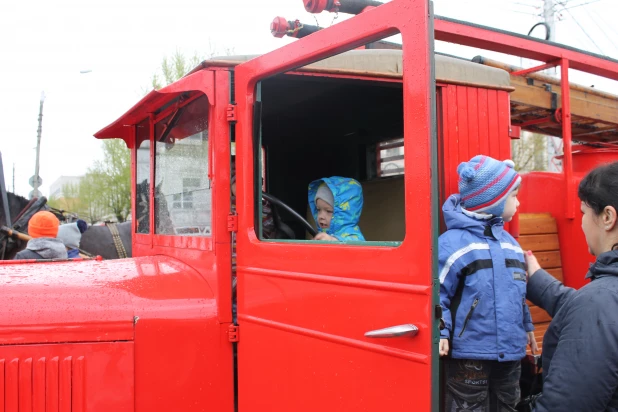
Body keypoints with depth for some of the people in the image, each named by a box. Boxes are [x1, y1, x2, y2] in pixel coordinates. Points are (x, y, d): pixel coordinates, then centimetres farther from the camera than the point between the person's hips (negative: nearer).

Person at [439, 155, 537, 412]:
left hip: (510, 352, 8)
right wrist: (440, 331, -25)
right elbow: (437, 292, -16)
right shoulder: (453, 242, -16)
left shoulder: (509, 243, 9)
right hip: (470, 355, -7)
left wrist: (527, 327, 24)